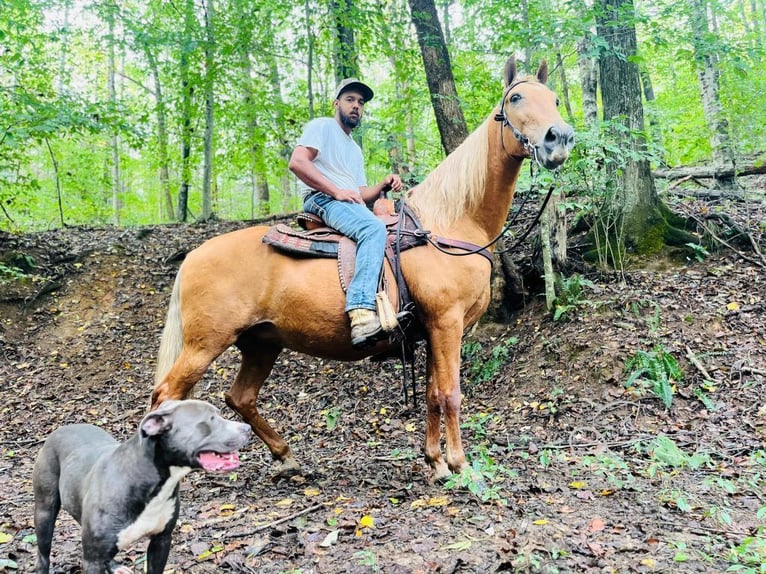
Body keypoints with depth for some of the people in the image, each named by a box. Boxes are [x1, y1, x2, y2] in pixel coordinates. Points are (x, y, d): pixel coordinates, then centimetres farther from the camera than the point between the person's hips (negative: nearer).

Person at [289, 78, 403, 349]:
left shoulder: (356, 150, 33)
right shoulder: (322, 126, 8)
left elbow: (363, 194, 26)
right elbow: (297, 162, -10)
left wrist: (383, 185, 4)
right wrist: (337, 190, -15)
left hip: (352, 204, 9)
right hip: (322, 200, -9)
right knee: (374, 228, -36)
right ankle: (362, 314, -52)